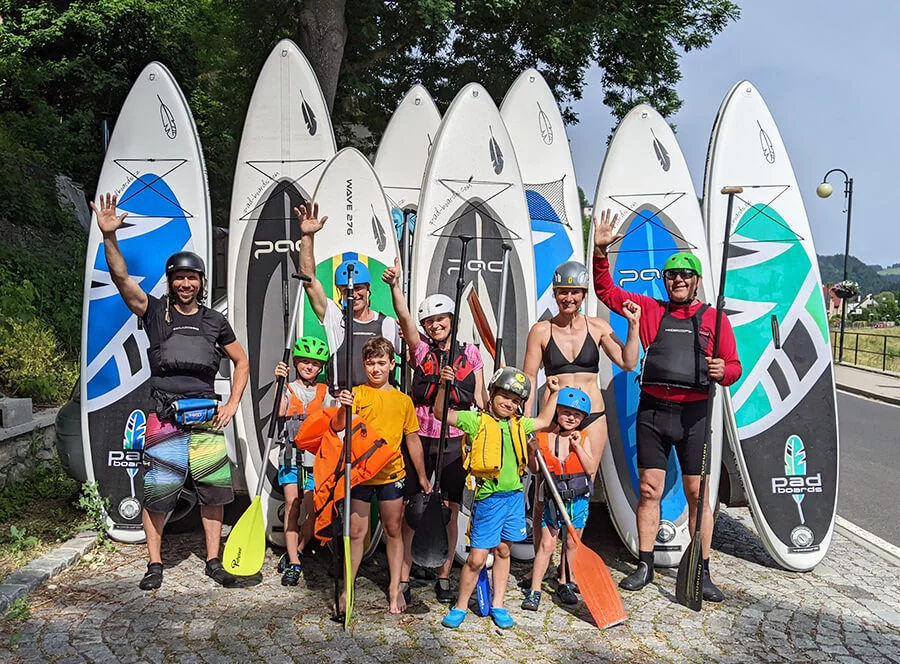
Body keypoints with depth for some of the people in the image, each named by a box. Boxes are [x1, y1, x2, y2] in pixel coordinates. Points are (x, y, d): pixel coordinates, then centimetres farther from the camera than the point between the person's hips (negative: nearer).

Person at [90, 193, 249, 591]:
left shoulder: (214, 321, 11)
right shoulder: (155, 312, 4)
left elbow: (241, 362, 18)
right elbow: (121, 278, -11)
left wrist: (232, 404, 7)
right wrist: (109, 236, -24)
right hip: (164, 419, -2)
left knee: (212, 491, 5)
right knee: (157, 494, 1)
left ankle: (213, 561, 19)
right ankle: (155, 564, 19)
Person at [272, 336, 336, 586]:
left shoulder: (325, 393, 10)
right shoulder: (288, 389, 7)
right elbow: (277, 415, -10)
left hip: (315, 457, 0)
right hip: (291, 455, 0)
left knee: (312, 510, -6)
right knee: (291, 504, -5)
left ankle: (295, 553, 16)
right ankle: (293, 564, 1)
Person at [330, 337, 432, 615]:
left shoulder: (403, 400, 7)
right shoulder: (356, 394, -1)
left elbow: (412, 438, 12)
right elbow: (337, 427, -14)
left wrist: (422, 476, 13)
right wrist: (344, 408, -35)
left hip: (391, 474, 2)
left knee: (393, 531, 10)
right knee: (356, 532, 4)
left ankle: (395, 588, 22)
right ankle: (347, 590, 16)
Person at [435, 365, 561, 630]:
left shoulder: (519, 424, 12)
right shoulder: (476, 420, -5)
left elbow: (544, 421, 30)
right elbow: (442, 413, -12)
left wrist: (553, 394, 24)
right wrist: (444, 386, -26)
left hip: (514, 496, 5)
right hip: (488, 498, -5)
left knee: (502, 550, 15)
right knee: (477, 557, -2)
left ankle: (497, 605, 29)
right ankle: (460, 606, 17)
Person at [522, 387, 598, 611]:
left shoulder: (583, 438, -1)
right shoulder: (543, 437, -4)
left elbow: (591, 469, -8)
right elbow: (535, 470, 0)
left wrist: (577, 447, -16)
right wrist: (532, 452, -18)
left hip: (578, 499, 1)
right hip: (553, 499, -1)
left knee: (570, 544, 12)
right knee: (547, 544, -2)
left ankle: (564, 584, 29)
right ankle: (534, 590, 4)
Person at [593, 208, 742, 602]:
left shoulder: (714, 319, 7)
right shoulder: (651, 310, 10)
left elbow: (735, 367, 7)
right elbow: (607, 292, 10)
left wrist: (722, 370, -17)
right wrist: (601, 251, -2)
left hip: (693, 413, -1)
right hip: (652, 410, 1)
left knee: (697, 493, 2)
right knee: (649, 489, 6)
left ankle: (702, 572, 15)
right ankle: (645, 565, 18)